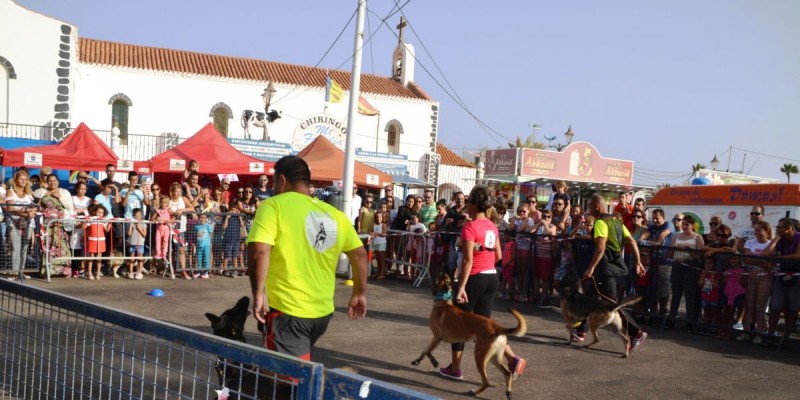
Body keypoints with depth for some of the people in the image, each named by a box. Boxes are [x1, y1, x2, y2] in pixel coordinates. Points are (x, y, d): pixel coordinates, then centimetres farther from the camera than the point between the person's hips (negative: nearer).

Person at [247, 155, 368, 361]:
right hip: (322, 311, 6)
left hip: (287, 310, -6)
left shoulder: (273, 206, -7)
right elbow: (360, 254, 12)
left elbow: (258, 252, -21)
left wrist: (259, 292, -14)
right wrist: (359, 294, 21)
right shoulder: (334, 214, 9)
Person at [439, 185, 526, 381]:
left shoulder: (470, 227, -15)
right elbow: (498, 255, 13)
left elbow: (468, 259, -21)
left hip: (475, 278, -7)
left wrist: (461, 287, -21)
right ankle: (513, 359, -1)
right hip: (491, 277, 7)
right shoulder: (492, 226, 8)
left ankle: (455, 368, 16)